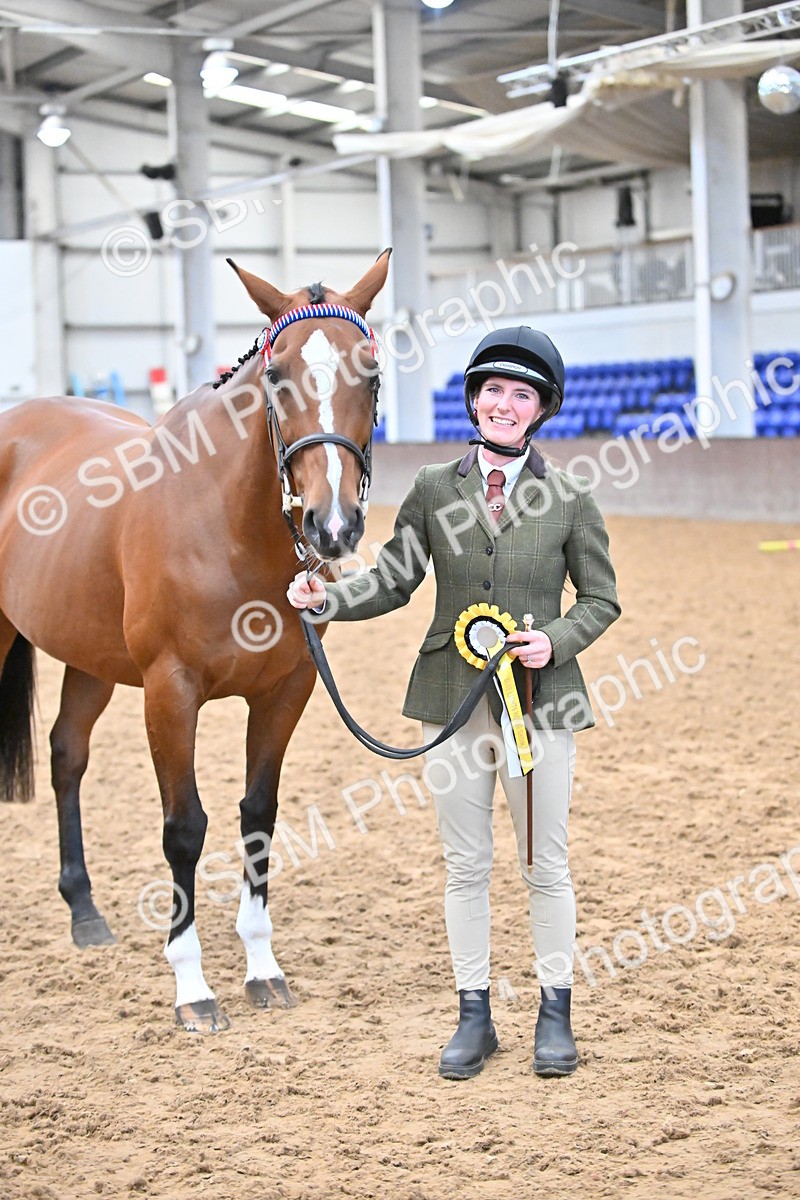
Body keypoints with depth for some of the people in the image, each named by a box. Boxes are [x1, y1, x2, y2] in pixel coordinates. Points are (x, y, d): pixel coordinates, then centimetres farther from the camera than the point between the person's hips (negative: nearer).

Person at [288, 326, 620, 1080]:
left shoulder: (569, 496, -3)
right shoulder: (434, 488, 1)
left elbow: (601, 598, 3)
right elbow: (394, 581, 6)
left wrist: (556, 641, -15)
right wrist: (327, 598, -10)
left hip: (539, 699, -2)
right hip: (453, 699, 2)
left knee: (544, 866, 7)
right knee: (465, 866, 10)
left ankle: (555, 1011, 23)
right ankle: (474, 1015, 21)